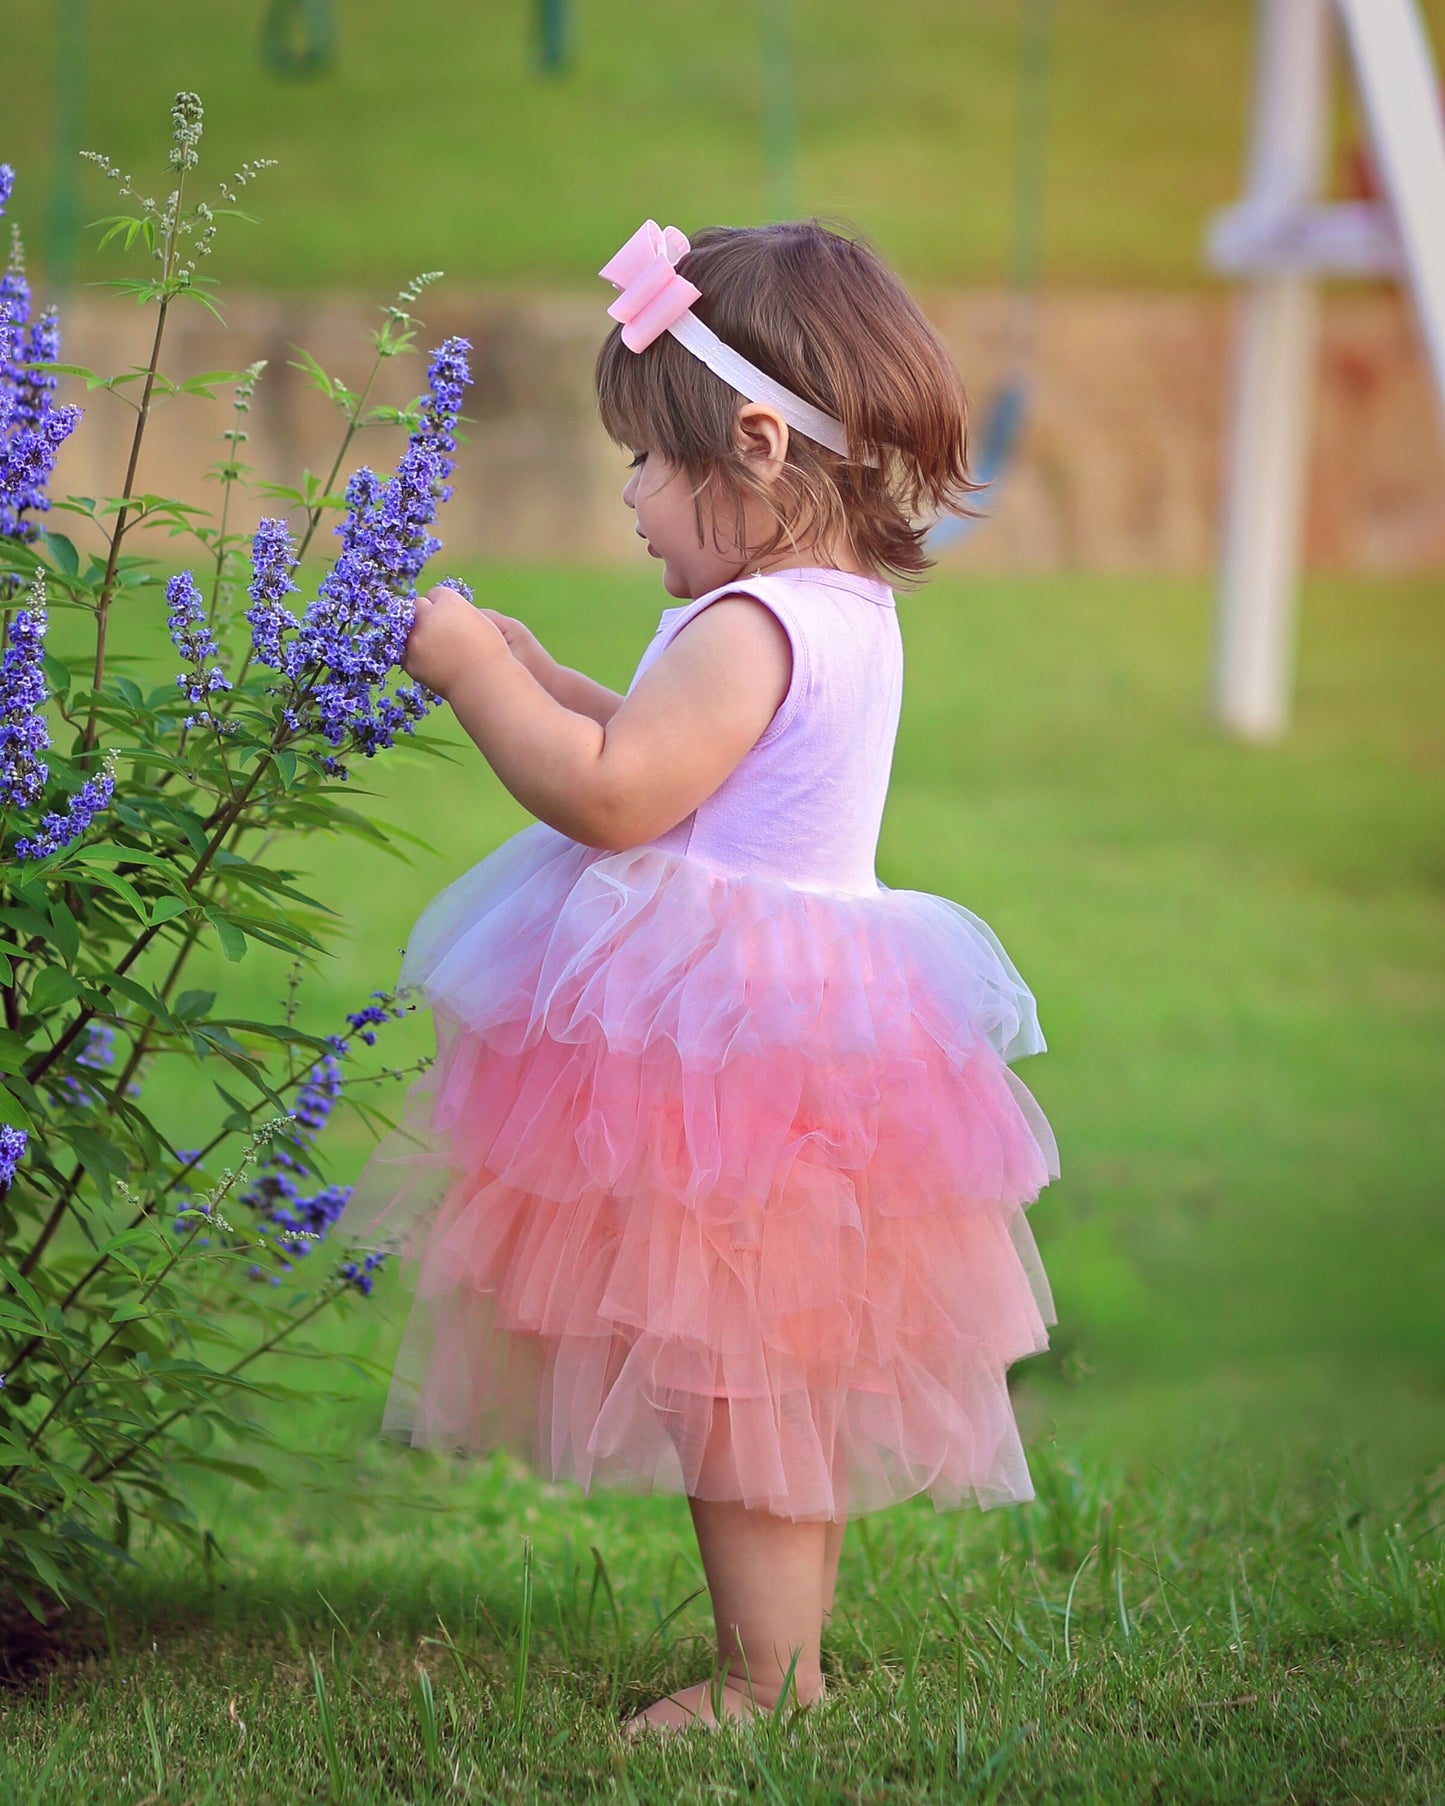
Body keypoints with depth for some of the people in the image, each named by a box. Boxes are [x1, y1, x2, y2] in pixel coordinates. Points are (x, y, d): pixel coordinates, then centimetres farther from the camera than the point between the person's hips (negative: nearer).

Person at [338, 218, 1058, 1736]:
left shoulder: (751, 627, -21)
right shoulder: (846, 610, 11)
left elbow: (610, 796, -23)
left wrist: (480, 680, -12)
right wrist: (533, 678, 19)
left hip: (731, 1038, -10)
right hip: (811, 1021, 10)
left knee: (734, 1377, -4)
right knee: (785, 1379, 16)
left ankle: (766, 1683, 1)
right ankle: (788, 1652, 24)